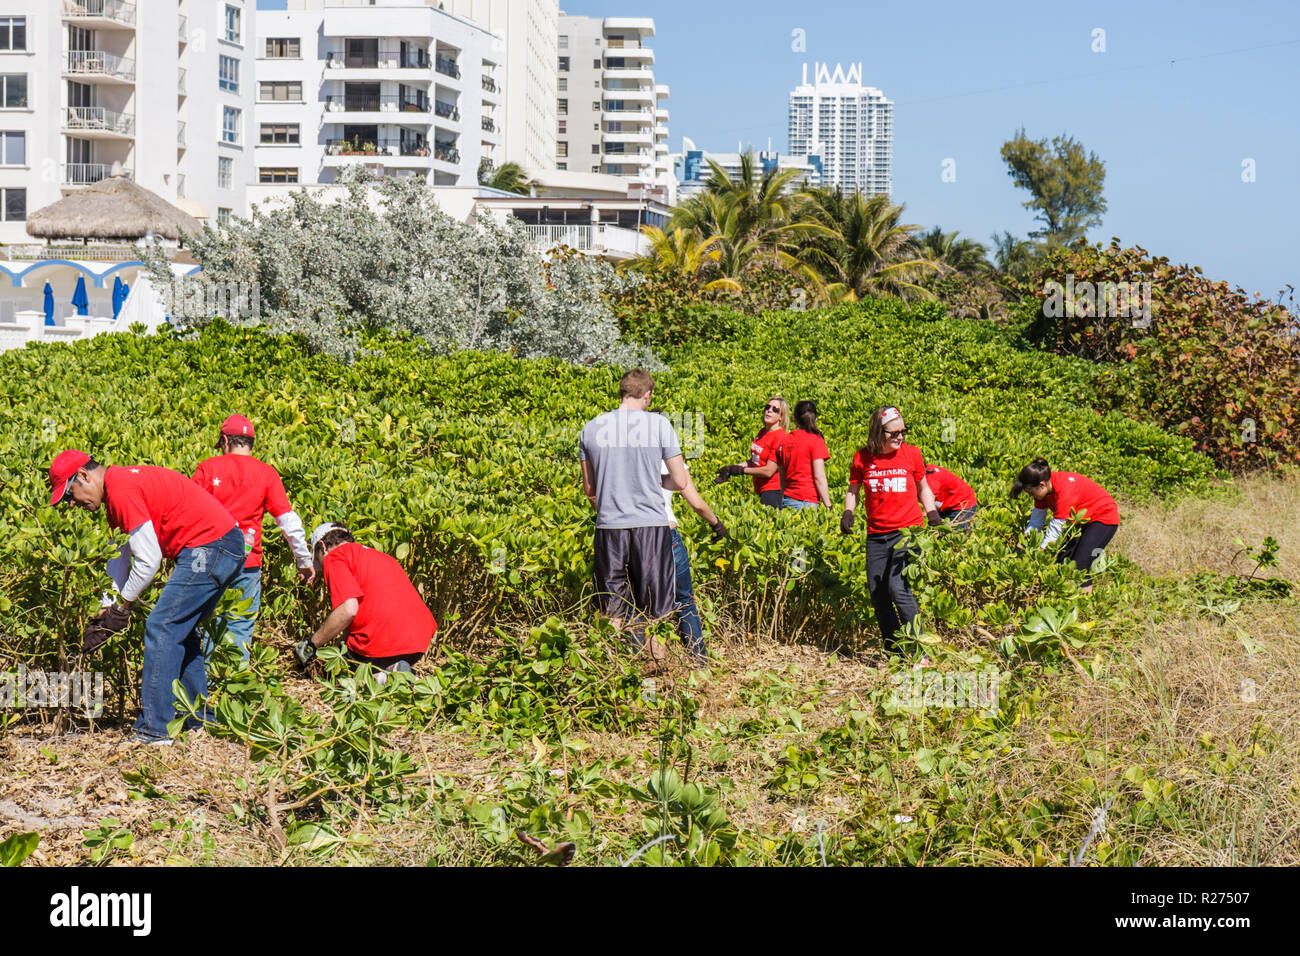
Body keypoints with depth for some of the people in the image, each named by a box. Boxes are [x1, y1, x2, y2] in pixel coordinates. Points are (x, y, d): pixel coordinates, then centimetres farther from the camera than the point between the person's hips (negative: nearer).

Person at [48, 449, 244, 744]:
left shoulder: (121, 492, -15)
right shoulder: (122, 482, 18)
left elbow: (148, 561, -15)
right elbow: (124, 553, 22)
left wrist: (122, 605, -2)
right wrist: (109, 606, 16)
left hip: (208, 549, -11)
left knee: (161, 628, -8)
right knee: (180, 631, 17)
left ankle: (154, 730, -7)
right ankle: (198, 722, 23)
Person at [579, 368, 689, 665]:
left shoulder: (591, 428, 6)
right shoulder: (659, 424, -4)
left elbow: (589, 489, 14)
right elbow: (680, 482, -1)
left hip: (609, 526, 3)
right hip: (651, 523, -2)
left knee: (614, 611, 10)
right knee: (655, 612, 8)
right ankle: (656, 665, 10)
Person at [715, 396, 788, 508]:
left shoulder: (780, 437, -14)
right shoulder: (762, 432, 11)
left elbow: (769, 471, -17)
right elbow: (754, 459, 19)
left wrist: (741, 470, -9)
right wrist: (731, 468, 6)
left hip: (772, 491, -8)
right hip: (760, 490, 8)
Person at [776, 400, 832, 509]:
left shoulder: (784, 441, 10)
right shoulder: (815, 440, -4)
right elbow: (819, 477, -9)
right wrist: (828, 506, -6)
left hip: (787, 500, 5)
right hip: (807, 501, -5)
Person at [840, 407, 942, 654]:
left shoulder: (911, 454, 3)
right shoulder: (863, 458, 3)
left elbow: (923, 488, 17)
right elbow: (854, 490, 17)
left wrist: (933, 515, 5)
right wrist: (848, 513, 0)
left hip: (907, 531, -3)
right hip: (876, 535, 3)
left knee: (897, 587, -18)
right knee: (877, 593, 4)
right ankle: (893, 650, 18)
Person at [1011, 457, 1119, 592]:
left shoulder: (1064, 491, -34)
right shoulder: (1043, 488, -9)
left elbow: (1056, 528, -31)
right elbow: (1036, 520, -1)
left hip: (1104, 519, -9)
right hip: (1083, 521, 9)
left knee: (1080, 566, -20)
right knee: (1062, 561, 3)